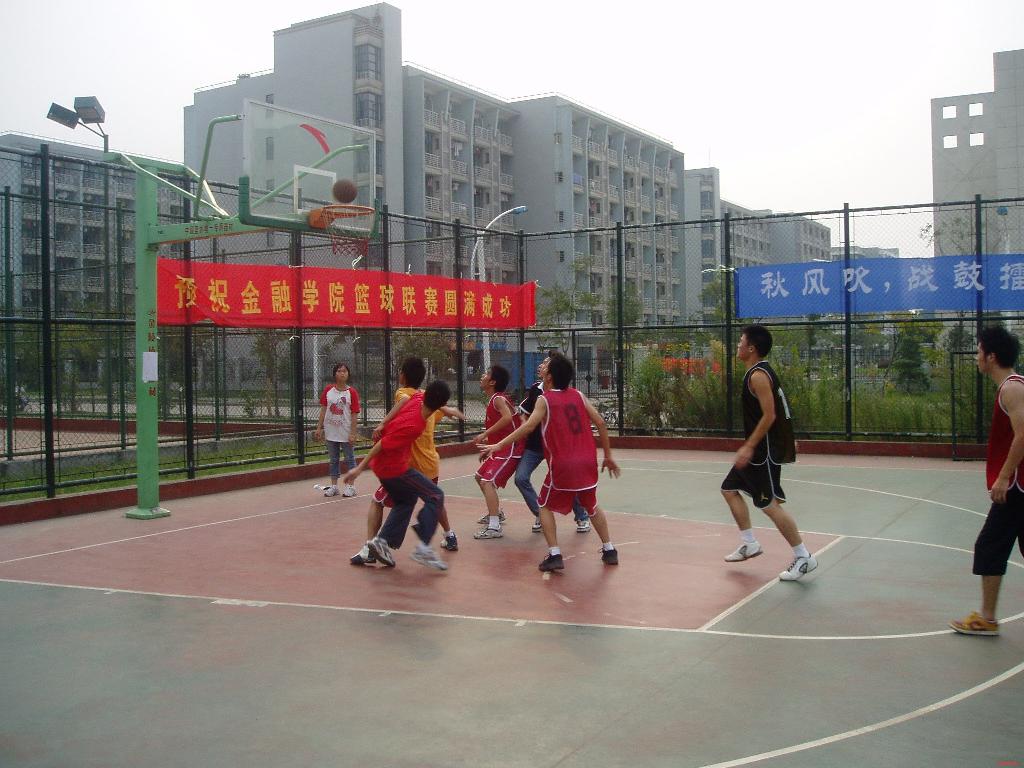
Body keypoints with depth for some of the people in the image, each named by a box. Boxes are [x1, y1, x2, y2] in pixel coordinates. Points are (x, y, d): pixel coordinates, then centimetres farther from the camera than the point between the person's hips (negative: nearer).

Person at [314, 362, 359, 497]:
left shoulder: (352, 392, -7)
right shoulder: (328, 390, 2)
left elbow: (354, 414, -8)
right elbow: (323, 409, 6)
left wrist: (353, 433, -12)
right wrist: (319, 427, 2)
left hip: (346, 433, -3)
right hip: (331, 432, 3)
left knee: (349, 459, 5)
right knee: (333, 460, 13)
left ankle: (350, 486, 13)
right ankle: (334, 486, 22)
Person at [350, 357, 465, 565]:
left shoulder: (403, 392, -9)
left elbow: (405, 400, -34)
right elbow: (446, 411, 27)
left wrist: (383, 423, -37)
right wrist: (452, 410, 47)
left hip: (410, 465, -7)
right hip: (431, 463, 7)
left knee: (377, 502, 2)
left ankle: (369, 550, -9)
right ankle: (450, 537, 43)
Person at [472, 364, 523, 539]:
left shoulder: (499, 399, -17)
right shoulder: (493, 400, 14)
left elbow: (507, 417, -38)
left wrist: (485, 434, -33)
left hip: (510, 449, -11)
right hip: (500, 449, 11)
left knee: (488, 482, -20)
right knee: (480, 476, 23)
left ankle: (494, 527, -24)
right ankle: (496, 513, 38)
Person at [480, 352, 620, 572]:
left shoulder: (545, 400, -3)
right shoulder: (578, 395, 9)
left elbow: (528, 427, -16)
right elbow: (600, 424, 5)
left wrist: (498, 445, -15)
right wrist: (608, 456, 13)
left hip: (562, 465, -4)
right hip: (587, 463, 4)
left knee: (545, 507, 14)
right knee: (592, 506, 26)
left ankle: (555, 555, 2)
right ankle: (609, 550, 26)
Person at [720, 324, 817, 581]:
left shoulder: (758, 375, -18)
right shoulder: (760, 372, 12)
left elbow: (769, 415, -24)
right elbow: (777, 411, 17)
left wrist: (749, 446, -23)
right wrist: (787, 440, 22)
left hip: (766, 449, -11)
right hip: (760, 448, 11)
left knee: (769, 504, -8)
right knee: (730, 489, 16)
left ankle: (803, 557, -1)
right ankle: (749, 544, 22)